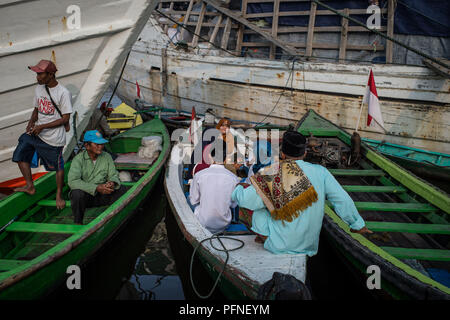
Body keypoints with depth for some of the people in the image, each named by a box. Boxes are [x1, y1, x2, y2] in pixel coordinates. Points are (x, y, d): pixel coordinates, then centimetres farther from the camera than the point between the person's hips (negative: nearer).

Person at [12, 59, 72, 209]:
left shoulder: (63, 93, -16)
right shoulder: (39, 89, 5)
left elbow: (65, 119, -16)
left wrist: (42, 126, -19)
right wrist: (31, 123, -3)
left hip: (54, 138, -7)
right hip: (36, 134, 7)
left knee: (58, 167, 5)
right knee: (20, 155, 8)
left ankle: (59, 195, 24)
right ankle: (30, 186, 22)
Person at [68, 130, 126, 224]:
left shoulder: (107, 157, 0)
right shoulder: (79, 159, -13)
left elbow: (113, 175, 2)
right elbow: (72, 181, -24)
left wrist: (112, 183, -25)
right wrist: (96, 188, -33)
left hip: (102, 194, 3)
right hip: (84, 197, -3)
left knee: (122, 190, -18)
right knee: (77, 193, -35)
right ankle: (78, 223, -12)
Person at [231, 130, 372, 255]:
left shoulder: (274, 174, -16)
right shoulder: (320, 172, -6)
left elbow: (246, 200, -14)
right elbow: (342, 200, -1)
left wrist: (237, 190, 9)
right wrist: (357, 225, 13)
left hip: (280, 245, -4)